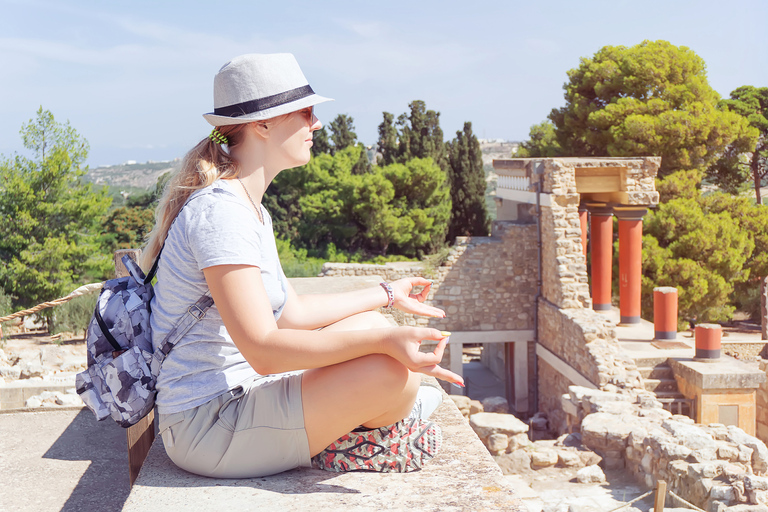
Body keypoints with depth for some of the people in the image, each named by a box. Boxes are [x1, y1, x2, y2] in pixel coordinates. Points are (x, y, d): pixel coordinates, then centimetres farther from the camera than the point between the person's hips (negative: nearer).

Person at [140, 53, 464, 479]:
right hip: (208, 425, -10)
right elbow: (262, 349, -29)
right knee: (393, 372, -21)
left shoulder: (250, 209, 11)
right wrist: (385, 341, -36)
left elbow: (290, 313, 16)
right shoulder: (219, 211, -22)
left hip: (243, 393, 10)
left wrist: (387, 294, 23)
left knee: (373, 327, 14)